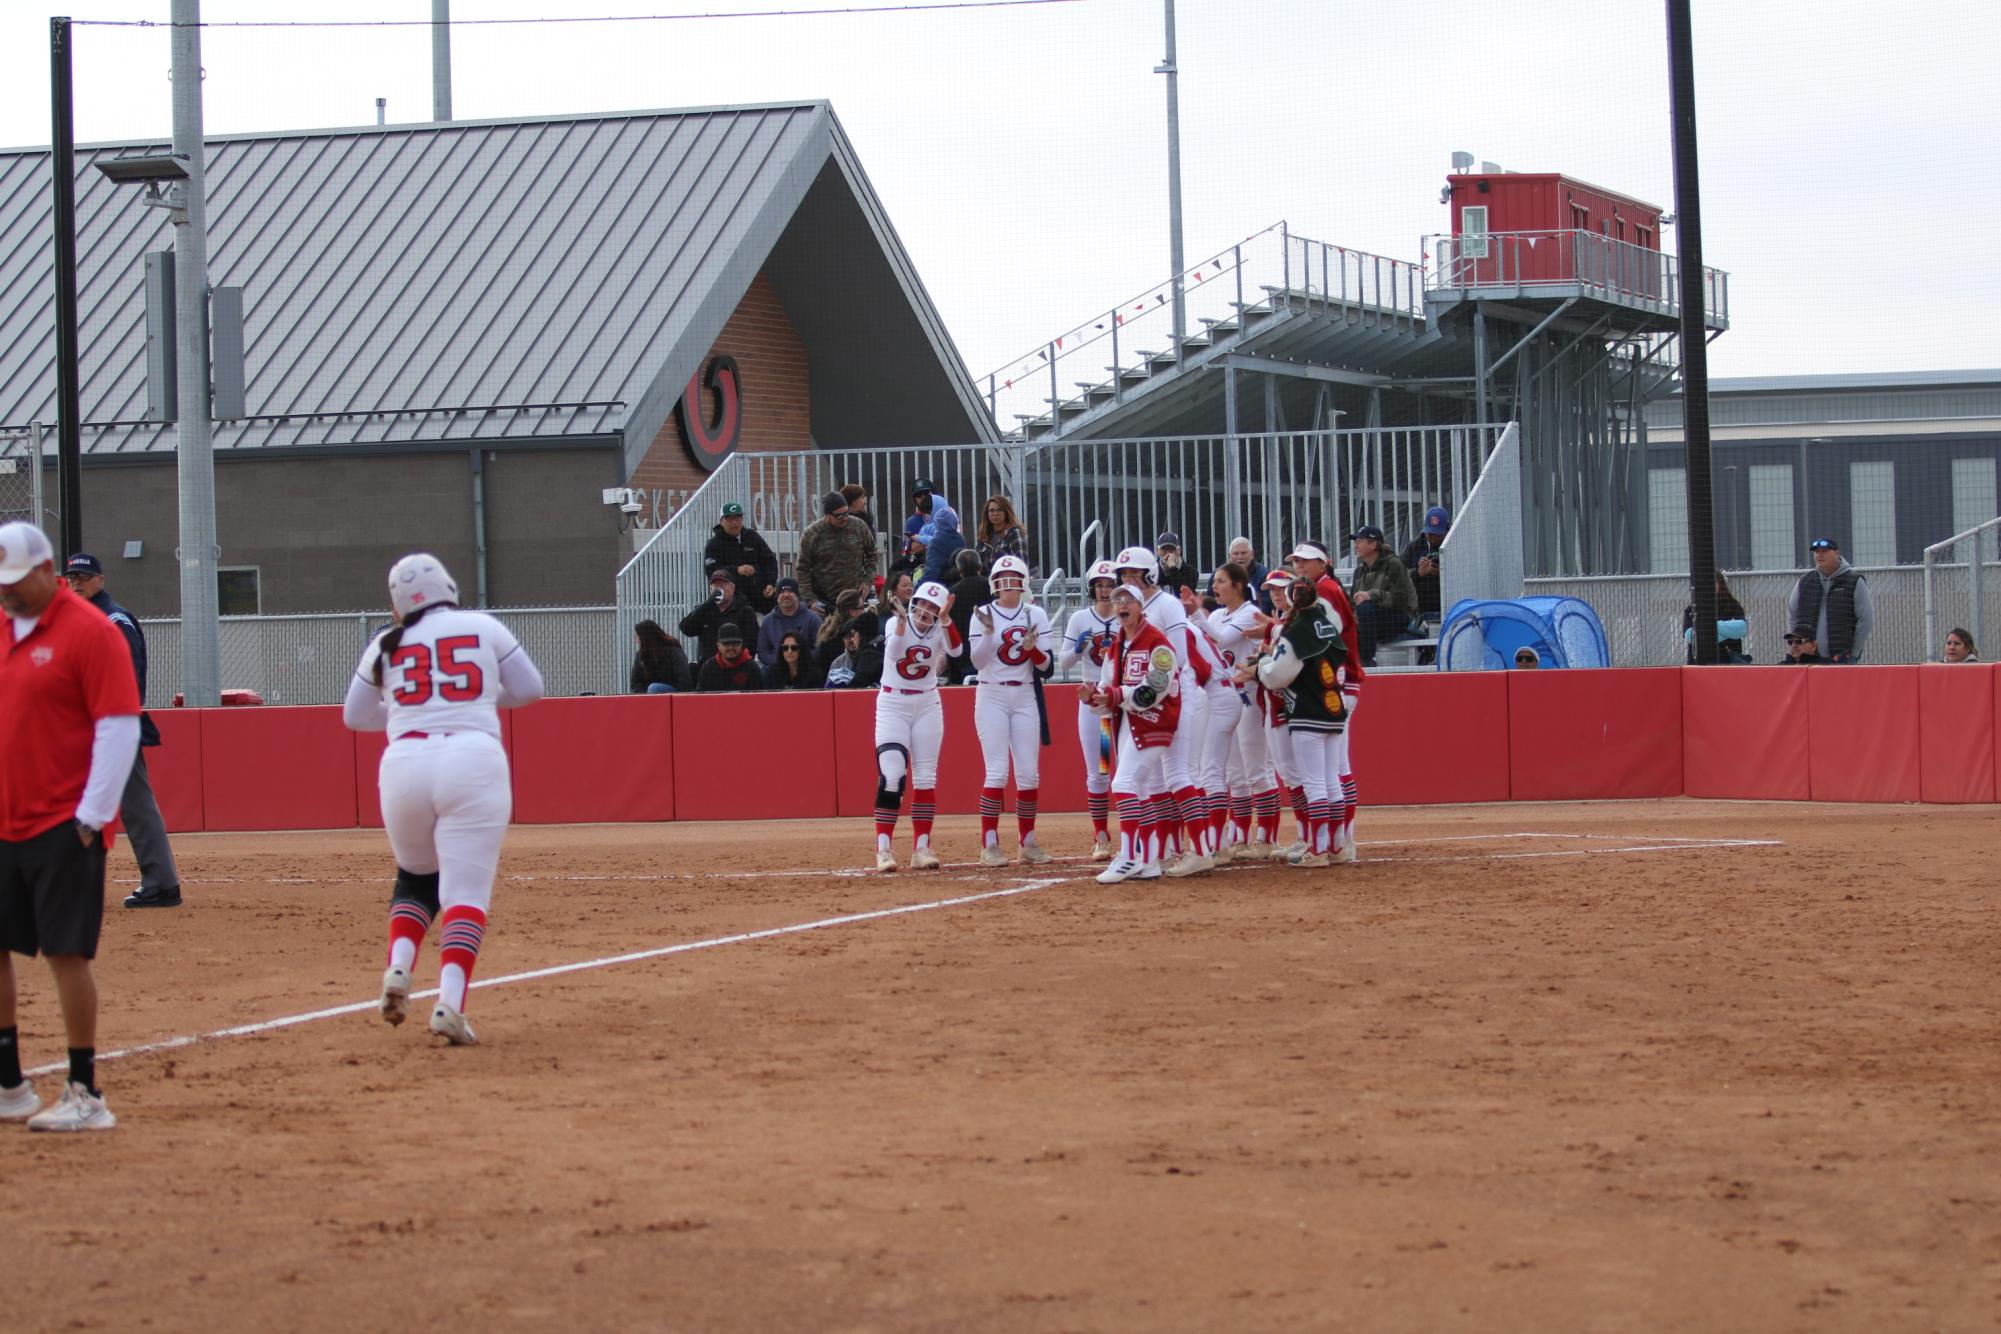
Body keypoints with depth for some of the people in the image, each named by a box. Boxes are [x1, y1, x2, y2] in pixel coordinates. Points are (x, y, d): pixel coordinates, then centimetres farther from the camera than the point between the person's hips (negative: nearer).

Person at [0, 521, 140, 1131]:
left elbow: (119, 729, -13)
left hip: (63, 829, -7)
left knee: (67, 953, -6)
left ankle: (85, 1096, 1)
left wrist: (91, 816, -16)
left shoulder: (90, 632, -10)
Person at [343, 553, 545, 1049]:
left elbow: (355, 716, 23)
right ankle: (450, 1000, -24)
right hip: (474, 761, -2)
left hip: (404, 763, 2)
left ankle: (399, 967, 1)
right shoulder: (484, 628, 11)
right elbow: (529, 689, 15)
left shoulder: (386, 644, 14)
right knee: (466, 891, -6)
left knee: (415, 876, 25)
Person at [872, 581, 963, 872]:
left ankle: (921, 848, 7)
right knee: (891, 775, -14)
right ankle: (883, 848, -13)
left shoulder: (939, 631, -2)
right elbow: (893, 653, -28)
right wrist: (902, 622, -41)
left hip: (927, 706, 3)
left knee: (925, 777, 3)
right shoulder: (895, 623, -8)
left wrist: (944, 619, -36)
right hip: (893, 705, -3)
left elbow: (956, 650, -24)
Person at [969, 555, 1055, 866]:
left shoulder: (1036, 615, 6)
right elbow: (976, 662, -9)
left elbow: (1045, 664, 2)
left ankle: (1028, 842, 12)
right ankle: (989, 844, -7)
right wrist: (988, 632, -23)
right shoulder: (982, 615, 0)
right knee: (997, 771, -10)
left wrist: (1032, 648, -19)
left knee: (1029, 773, 2)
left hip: (1025, 698, 3)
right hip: (992, 697, -3)